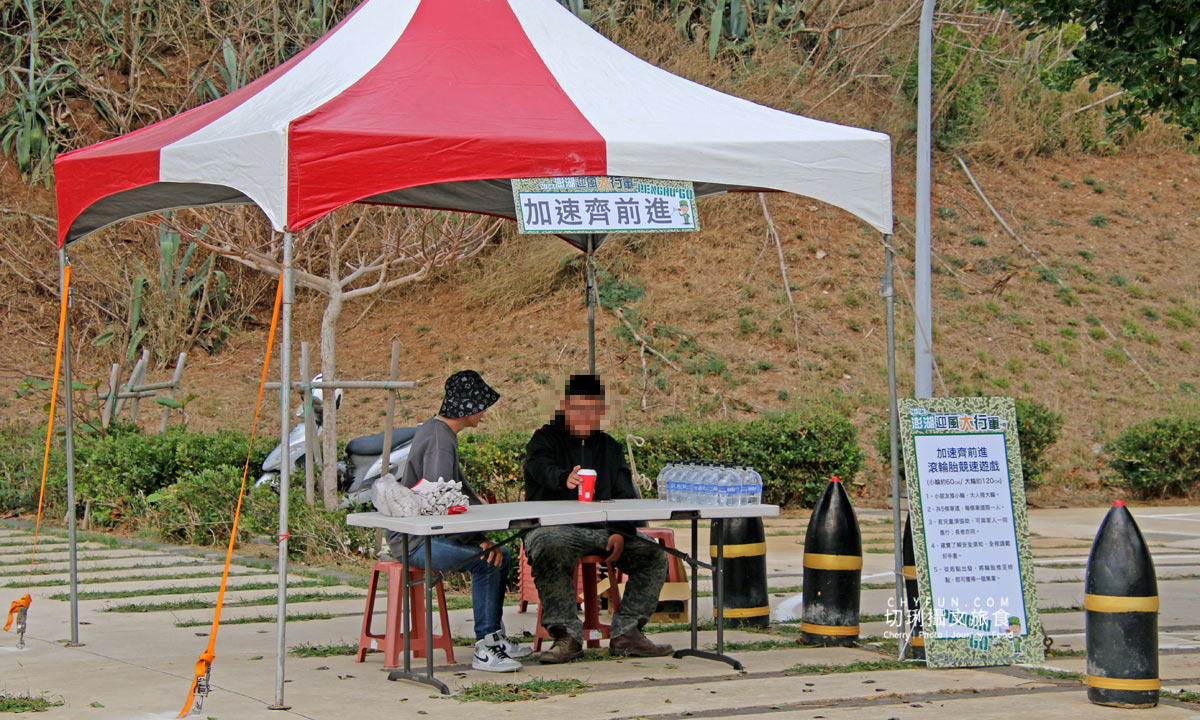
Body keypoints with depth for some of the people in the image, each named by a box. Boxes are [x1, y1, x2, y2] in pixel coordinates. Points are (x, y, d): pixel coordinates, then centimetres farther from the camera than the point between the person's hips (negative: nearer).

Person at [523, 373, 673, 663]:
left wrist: (620, 531, -7)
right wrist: (565, 478, -44)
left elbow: (625, 496, 14)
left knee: (654, 555, -17)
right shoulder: (545, 439, 5)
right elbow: (541, 467, -19)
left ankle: (626, 633, -13)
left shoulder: (610, 447, 20)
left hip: (602, 529, 4)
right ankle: (567, 635, -32)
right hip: (554, 527, -4)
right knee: (550, 552, -38)